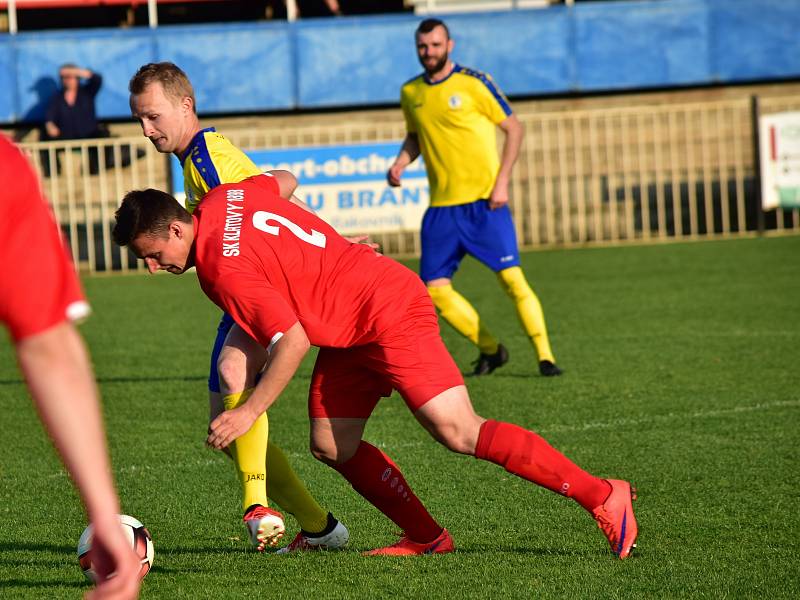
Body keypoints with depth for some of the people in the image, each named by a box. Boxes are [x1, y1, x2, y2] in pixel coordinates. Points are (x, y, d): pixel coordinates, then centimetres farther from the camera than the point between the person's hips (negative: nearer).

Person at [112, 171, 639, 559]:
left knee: (459, 433, -16)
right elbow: (285, 182, 23)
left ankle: (603, 496, -13)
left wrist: (249, 412, -22)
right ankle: (426, 537, 13)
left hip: (391, 313, -10)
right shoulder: (226, 198, 2)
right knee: (331, 445, 6)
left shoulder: (223, 269, -23)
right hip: (351, 330, 10)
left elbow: (294, 341, -25)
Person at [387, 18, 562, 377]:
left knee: (511, 278, -14)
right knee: (434, 288, -1)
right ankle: (490, 349, 16)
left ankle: (545, 357, -5)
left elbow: (514, 128, -1)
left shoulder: (473, 83, -6)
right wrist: (400, 164, 4)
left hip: (484, 200, -5)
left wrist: (501, 182, -9)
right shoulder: (410, 93, 8)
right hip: (441, 206, 5)